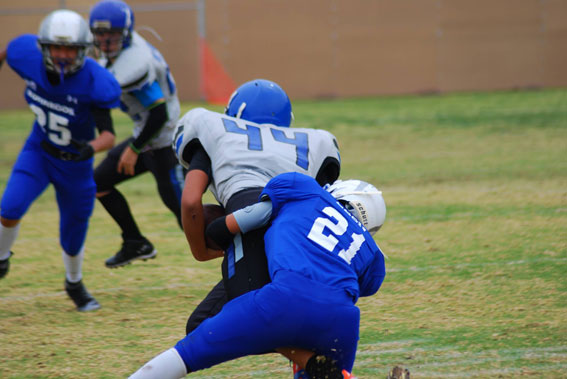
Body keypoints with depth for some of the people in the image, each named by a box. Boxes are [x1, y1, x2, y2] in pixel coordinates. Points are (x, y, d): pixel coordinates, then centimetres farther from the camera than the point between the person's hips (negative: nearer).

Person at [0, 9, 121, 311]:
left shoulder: (94, 82, -31)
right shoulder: (29, 57, -22)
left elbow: (109, 134, -32)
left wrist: (91, 148, -54)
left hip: (75, 163, -1)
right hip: (38, 152, 2)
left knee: (73, 238, 8)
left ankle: (74, 284, 41)